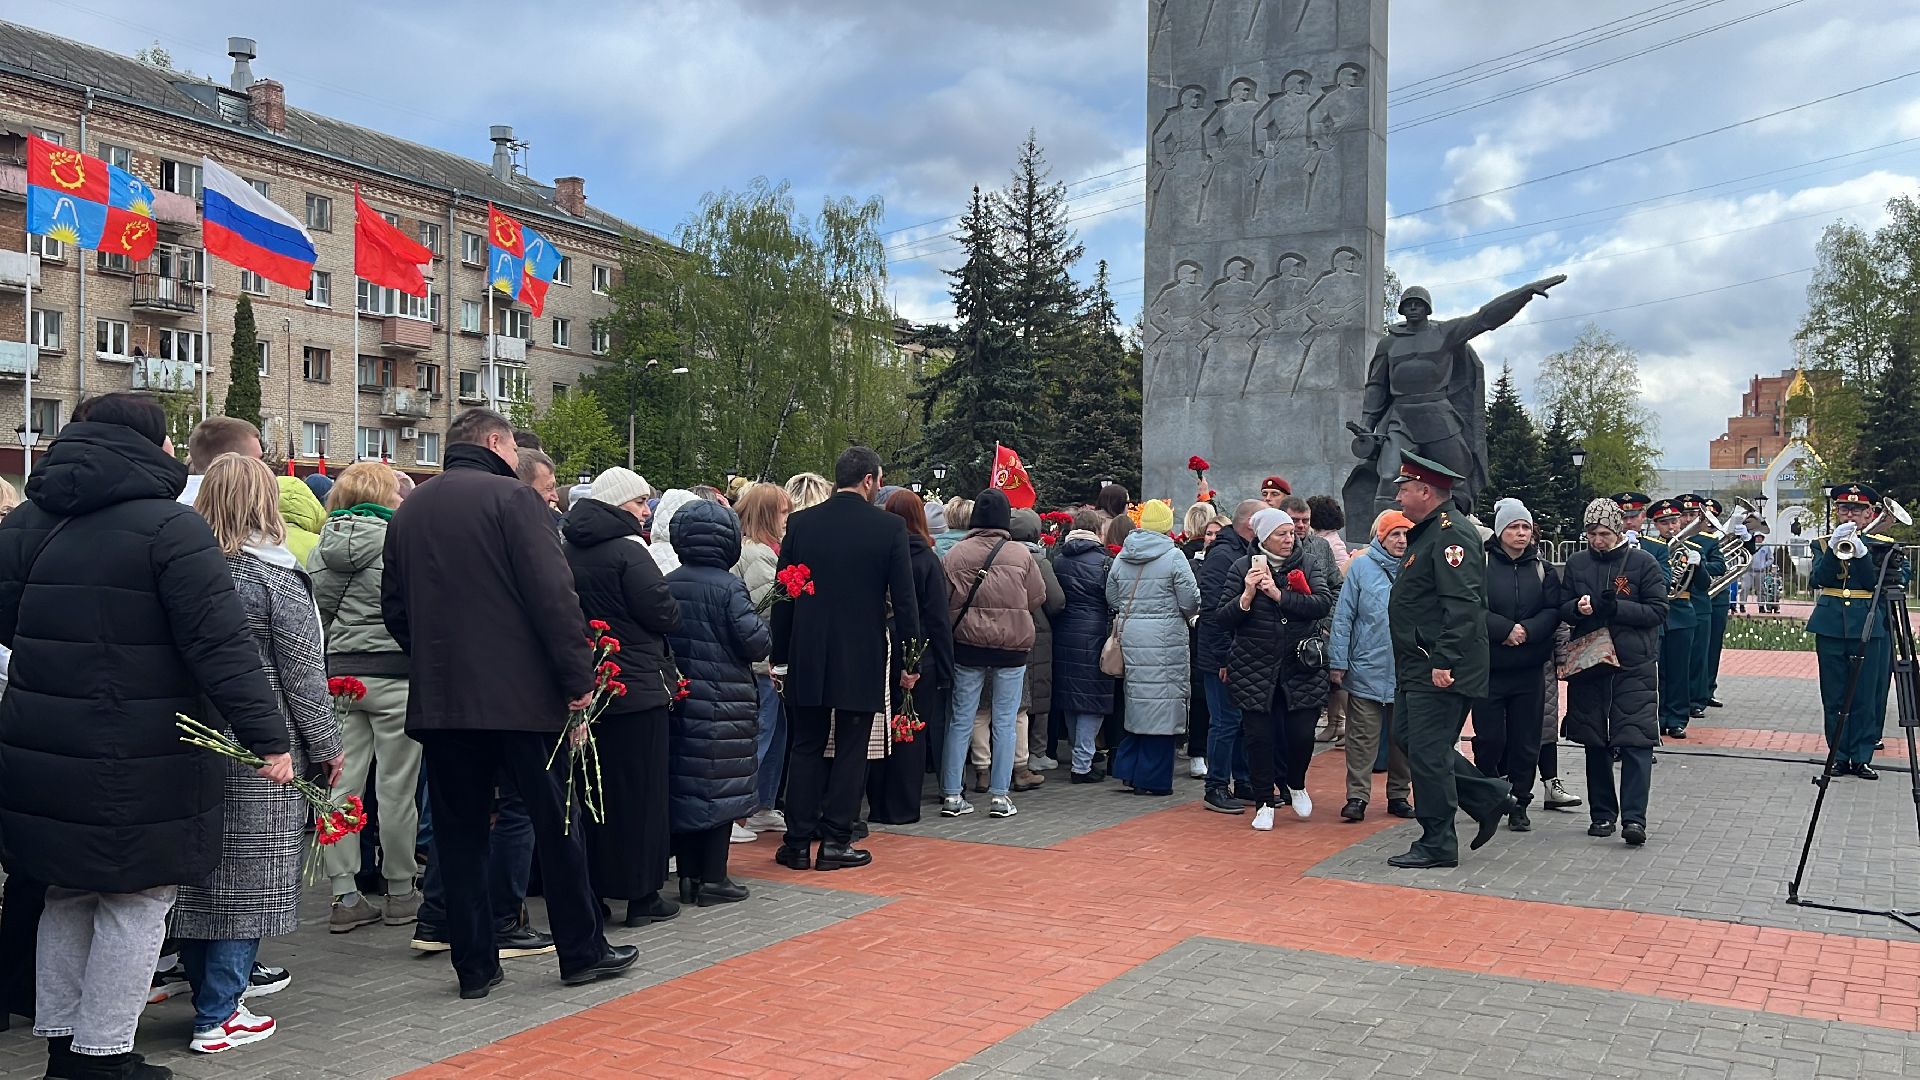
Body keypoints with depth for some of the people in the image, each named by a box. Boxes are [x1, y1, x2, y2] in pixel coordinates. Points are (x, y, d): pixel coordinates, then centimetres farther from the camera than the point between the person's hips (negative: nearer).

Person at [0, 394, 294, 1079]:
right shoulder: (170, 526, -13)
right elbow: (220, 645, -18)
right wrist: (268, 737, -17)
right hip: (138, 757, -7)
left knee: (66, 892, 20)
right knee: (136, 900, 5)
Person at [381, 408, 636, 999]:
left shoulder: (408, 511, 12)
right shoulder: (512, 497, -8)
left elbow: (394, 608, 16)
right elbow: (553, 596, -15)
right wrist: (578, 677, -12)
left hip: (438, 699, 5)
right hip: (521, 694, -5)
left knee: (459, 834, 10)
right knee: (555, 825, 7)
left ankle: (475, 965, 14)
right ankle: (582, 951, 16)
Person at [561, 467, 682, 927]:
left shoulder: (569, 550, 7)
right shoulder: (627, 550, -15)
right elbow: (663, 612, -16)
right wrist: (675, 611, 4)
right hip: (637, 686, -7)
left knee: (591, 787, 13)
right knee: (640, 789, 1)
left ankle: (589, 889, 20)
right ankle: (642, 896, 7)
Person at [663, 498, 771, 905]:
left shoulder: (667, 585, 2)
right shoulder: (729, 586, -13)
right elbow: (756, 642, -16)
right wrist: (763, 626, 4)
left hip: (680, 699, 5)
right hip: (723, 700, -5)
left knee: (684, 782, 11)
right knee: (720, 786, 2)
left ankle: (688, 875, 18)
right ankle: (713, 879, 6)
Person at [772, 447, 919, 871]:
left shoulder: (800, 523, 1)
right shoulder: (890, 527, -6)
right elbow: (904, 598, -6)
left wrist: (780, 656, 9)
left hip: (807, 657, 2)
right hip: (863, 658, -2)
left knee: (806, 748, 11)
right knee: (851, 749, 7)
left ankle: (798, 843, 12)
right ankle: (835, 842, 9)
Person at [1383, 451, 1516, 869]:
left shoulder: (1452, 534, -15)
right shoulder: (1426, 534, 18)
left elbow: (1462, 606, -24)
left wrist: (1444, 661, -28)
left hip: (1439, 672, -11)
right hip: (1417, 668, 11)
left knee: (1427, 752, -5)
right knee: (1409, 738, 14)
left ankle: (1437, 845, 6)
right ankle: (1490, 798, 23)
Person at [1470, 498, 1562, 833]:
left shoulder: (1542, 569, 8)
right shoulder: (1481, 564, -4)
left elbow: (1553, 611, 1)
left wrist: (1527, 630, -16)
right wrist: (1506, 629, -19)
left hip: (1529, 670, 3)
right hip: (1487, 669, -3)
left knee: (1525, 742, 6)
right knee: (1489, 739, 0)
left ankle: (1518, 804, 17)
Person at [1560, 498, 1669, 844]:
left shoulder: (1642, 562, 0)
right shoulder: (1576, 564, 9)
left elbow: (1658, 610, -4)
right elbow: (1562, 608, 11)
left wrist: (1616, 608, -17)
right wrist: (1577, 607, -11)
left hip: (1634, 666, -3)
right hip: (1588, 664, 3)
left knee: (1636, 743, -8)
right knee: (1595, 744, 9)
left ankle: (1634, 818, -7)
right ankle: (1602, 813, 19)